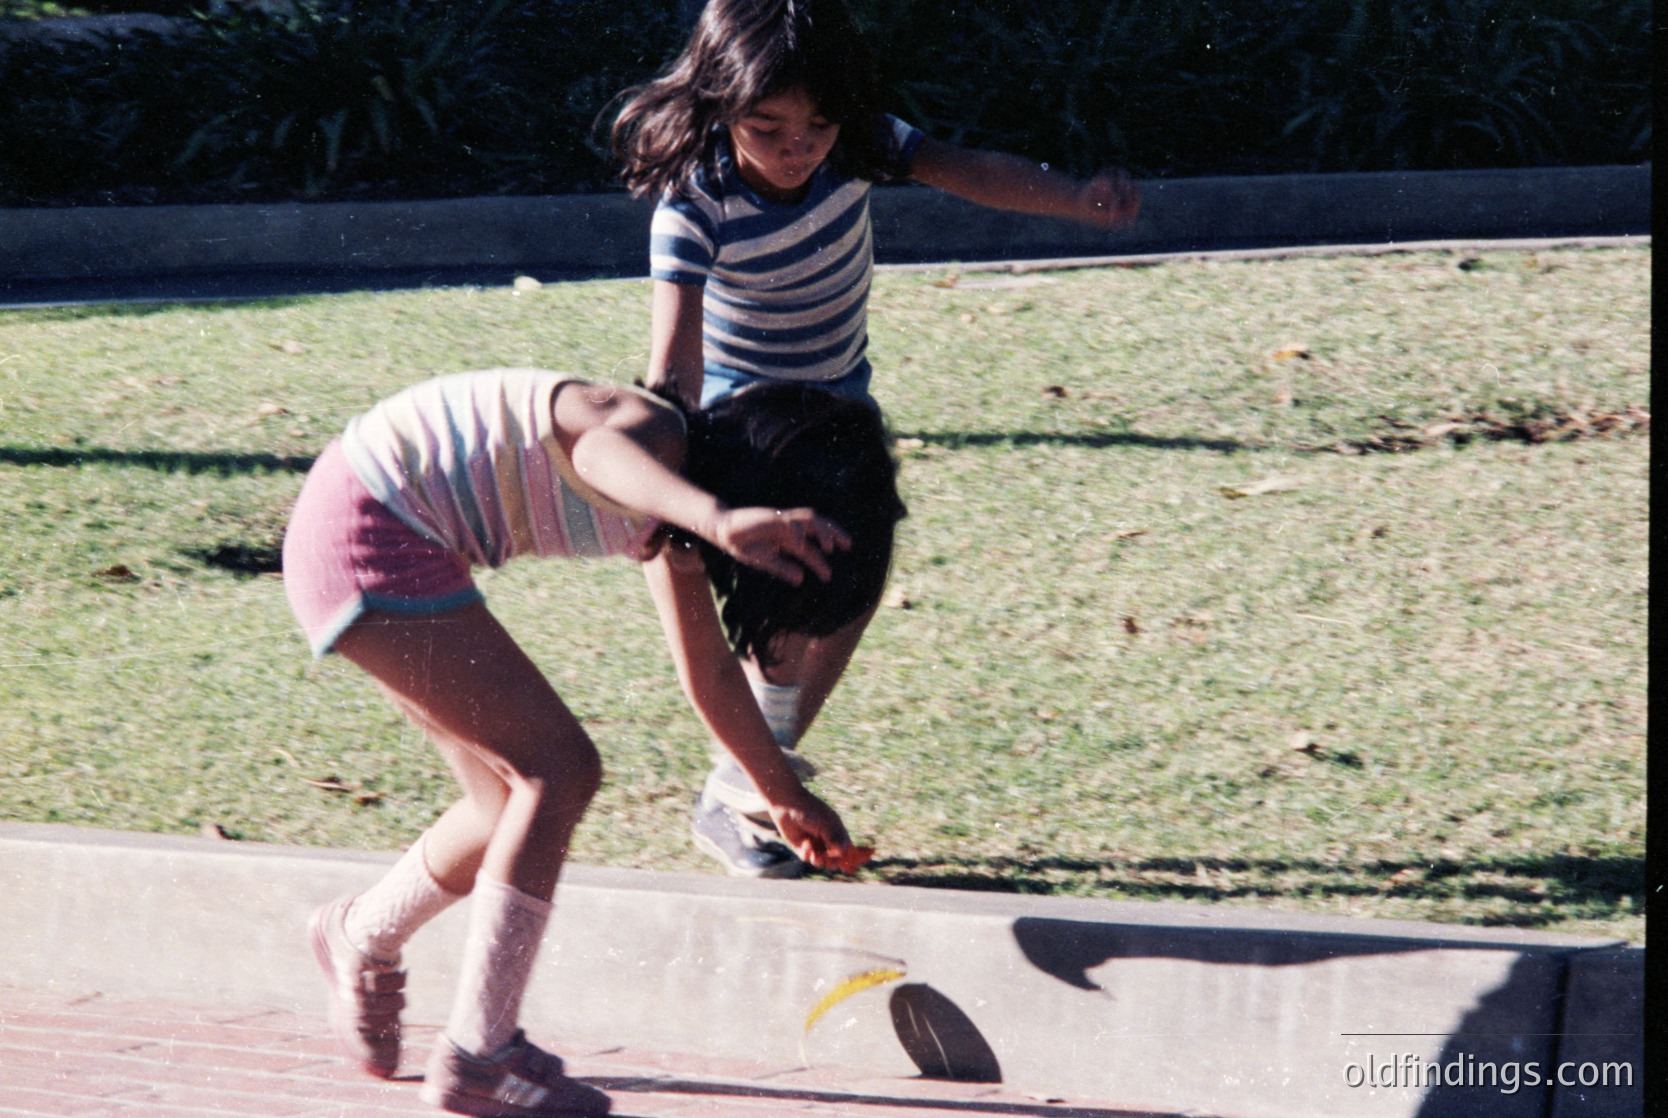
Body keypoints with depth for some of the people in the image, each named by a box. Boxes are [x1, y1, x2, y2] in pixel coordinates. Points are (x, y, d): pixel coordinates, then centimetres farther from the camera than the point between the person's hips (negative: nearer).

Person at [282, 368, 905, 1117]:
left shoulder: (667, 498, 10)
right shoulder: (654, 436, -18)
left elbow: (709, 671, 25)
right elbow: (599, 448, -47)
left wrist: (784, 796, 35)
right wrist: (720, 518, -65)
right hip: (366, 535, -10)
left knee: (524, 797, 11)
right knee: (558, 771, -11)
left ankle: (364, 938, 35)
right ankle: (477, 1058, -7)